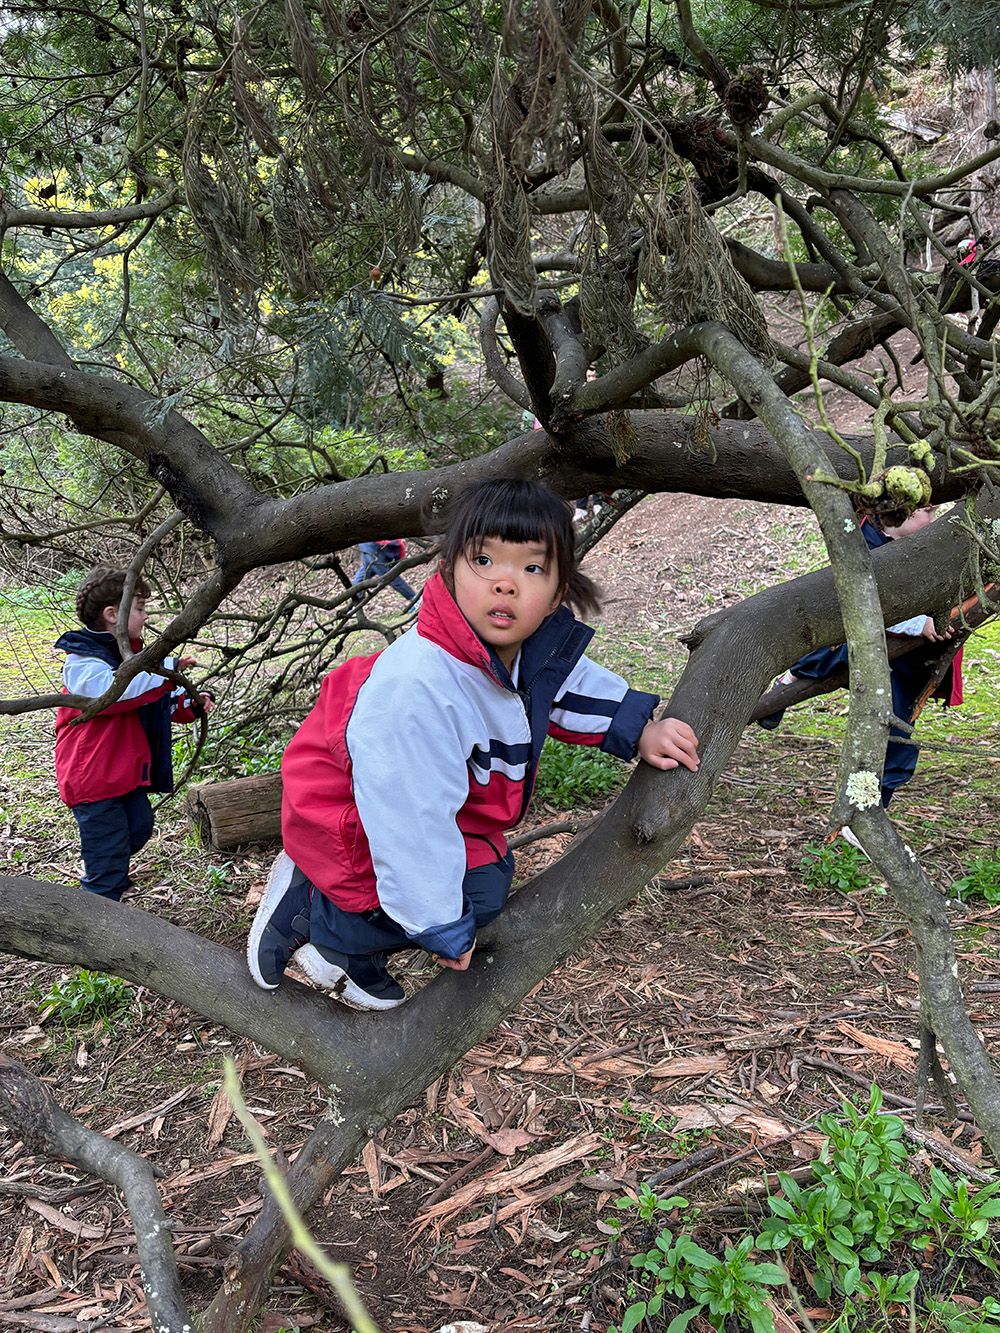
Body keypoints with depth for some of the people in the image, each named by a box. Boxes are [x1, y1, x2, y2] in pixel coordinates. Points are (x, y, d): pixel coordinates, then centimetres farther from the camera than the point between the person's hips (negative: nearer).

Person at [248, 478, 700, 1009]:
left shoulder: (542, 644, -14)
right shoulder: (416, 690, -40)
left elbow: (575, 685, 14)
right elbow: (412, 818, -33)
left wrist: (641, 730, 5)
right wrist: (442, 929, -23)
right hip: (348, 817, -8)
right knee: (475, 894, -17)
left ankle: (350, 946, 15)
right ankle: (309, 916, 0)